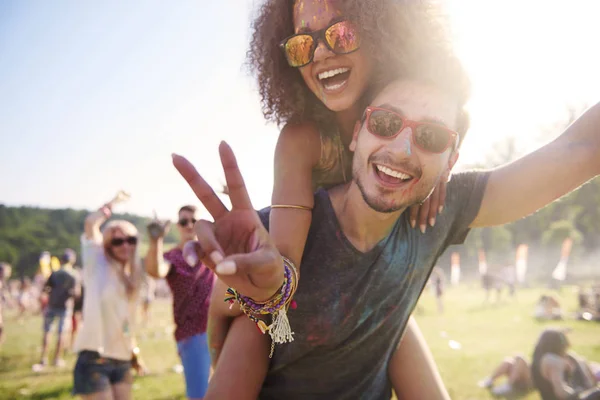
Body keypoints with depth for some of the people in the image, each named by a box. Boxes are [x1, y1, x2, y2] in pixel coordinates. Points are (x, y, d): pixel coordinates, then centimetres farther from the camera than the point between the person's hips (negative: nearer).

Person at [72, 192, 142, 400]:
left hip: (122, 360, 7)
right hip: (95, 359, -6)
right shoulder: (97, 264, -3)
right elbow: (91, 222, -10)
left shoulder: (132, 274, 14)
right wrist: (113, 203, 1)